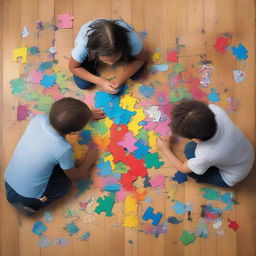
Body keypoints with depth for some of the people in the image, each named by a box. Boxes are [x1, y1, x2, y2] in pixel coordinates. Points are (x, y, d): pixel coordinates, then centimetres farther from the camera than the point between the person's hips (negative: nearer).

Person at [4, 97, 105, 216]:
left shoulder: (40, 118, -15)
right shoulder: (63, 149, -29)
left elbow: (62, 117, 9)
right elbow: (75, 176, -9)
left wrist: (89, 114, 18)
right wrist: (88, 160, 8)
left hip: (8, 182, 5)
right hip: (26, 196, -5)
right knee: (65, 183, 18)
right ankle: (28, 205, 10)